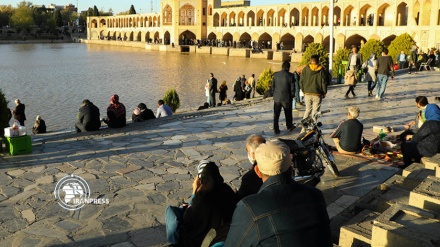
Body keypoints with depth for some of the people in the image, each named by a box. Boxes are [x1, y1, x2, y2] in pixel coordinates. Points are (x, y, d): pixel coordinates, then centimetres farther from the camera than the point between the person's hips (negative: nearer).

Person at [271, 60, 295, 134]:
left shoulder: (276, 75, -2)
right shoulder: (290, 75, -11)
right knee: (288, 114, 17)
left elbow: (273, 86, 4)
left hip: (277, 98, 2)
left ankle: (276, 129, 6)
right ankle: (289, 127, 31)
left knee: (276, 114, 7)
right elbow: (292, 87, -7)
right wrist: (292, 96, 8)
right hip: (287, 98, -2)